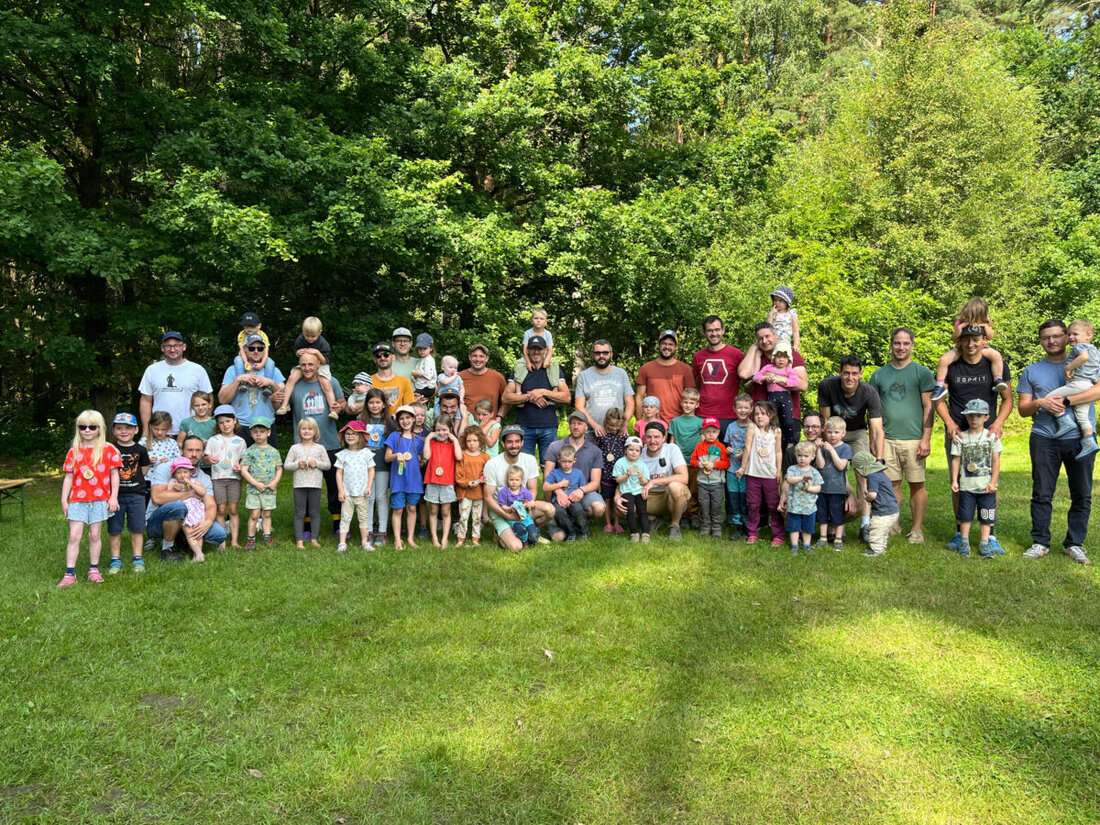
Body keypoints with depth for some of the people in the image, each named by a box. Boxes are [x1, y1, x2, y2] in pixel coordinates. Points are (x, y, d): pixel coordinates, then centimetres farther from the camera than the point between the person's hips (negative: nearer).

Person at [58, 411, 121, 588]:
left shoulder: (108, 449, 1)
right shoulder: (74, 451, 7)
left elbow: (114, 474, 2)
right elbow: (68, 477, 9)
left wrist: (113, 497, -3)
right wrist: (64, 500, 5)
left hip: (100, 499, -1)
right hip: (77, 499, 1)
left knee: (95, 535, 5)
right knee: (74, 536, -2)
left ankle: (94, 569, 17)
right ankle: (69, 573, 1)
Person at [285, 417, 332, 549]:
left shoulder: (320, 448, 5)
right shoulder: (295, 448, 4)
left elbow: (328, 464, 6)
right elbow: (286, 465, 3)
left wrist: (317, 463, -11)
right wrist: (298, 464, -13)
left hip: (315, 485, 1)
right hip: (299, 485, -1)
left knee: (315, 513, 7)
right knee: (299, 513, 3)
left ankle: (314, 538, 16)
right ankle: (299, 540, 7)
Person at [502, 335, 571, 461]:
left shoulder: (554, 370, 11)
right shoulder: (519, 370, 10)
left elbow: (567, 397, 1)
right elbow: (506, 398, 1)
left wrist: (543, 392, -10)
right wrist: (529, 397, -10)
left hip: (549, 427, 0)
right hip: (524, 426, 0)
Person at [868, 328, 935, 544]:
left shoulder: (922, 373, 3)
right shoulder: (878, 375, 11)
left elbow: (928, 408, 0)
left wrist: (926, 439, -7)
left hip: (913, 439, -2)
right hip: (887, 439, 2)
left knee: (917, 485, 3)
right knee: (891, 484, 5)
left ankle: (917, 529, 11)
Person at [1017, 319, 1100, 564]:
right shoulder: (1031, 372, 14)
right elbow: (1023, 410, 11)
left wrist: (1065, 401, -16)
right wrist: (1039, 403, -10)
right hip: (1044, 439, 1)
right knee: (1042, 493, 2)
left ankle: (1075, 544, 13)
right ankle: (1040, 542, 10)